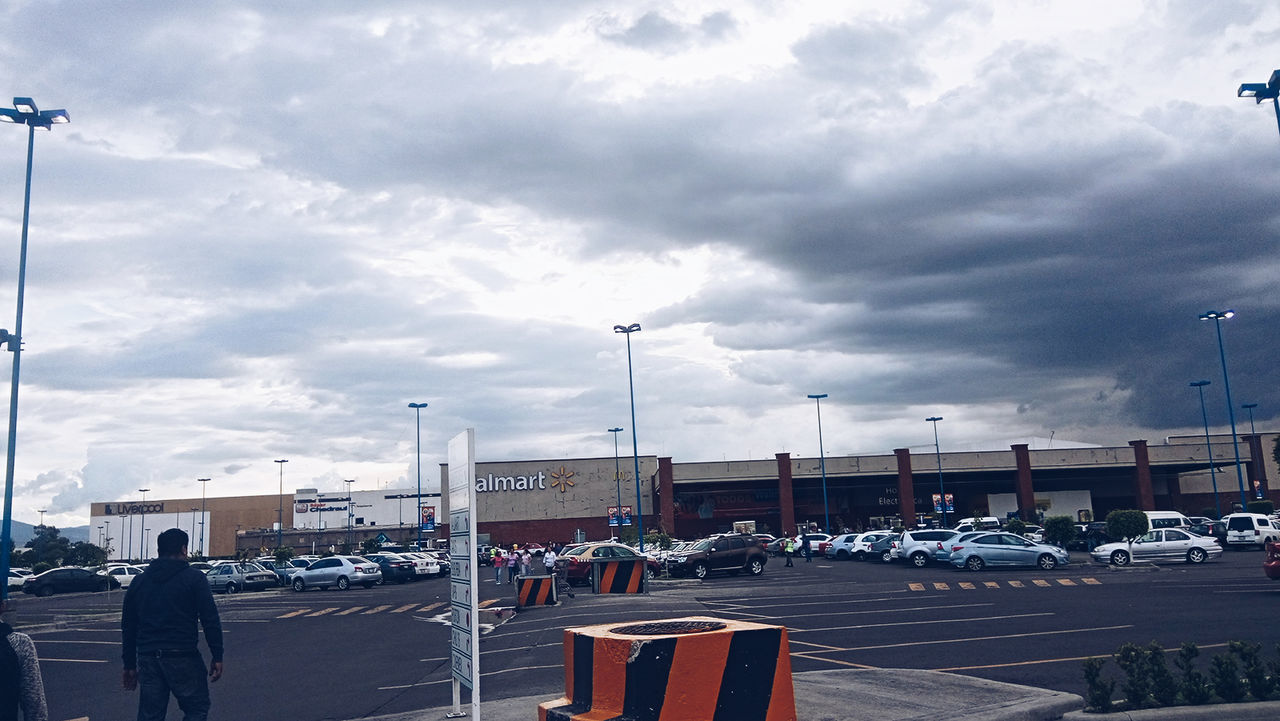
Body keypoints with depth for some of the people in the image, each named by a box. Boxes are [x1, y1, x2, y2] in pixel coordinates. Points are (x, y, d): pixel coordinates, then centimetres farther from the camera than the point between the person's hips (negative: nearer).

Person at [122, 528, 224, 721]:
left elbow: (128, 626, 16)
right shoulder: (193, 577, -3)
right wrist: (217, 656, -4)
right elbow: (210, 620, -9)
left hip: (147, 657, 5)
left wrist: (129, 665, 22)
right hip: (182, 656, -5)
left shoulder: (139, 581, 12)